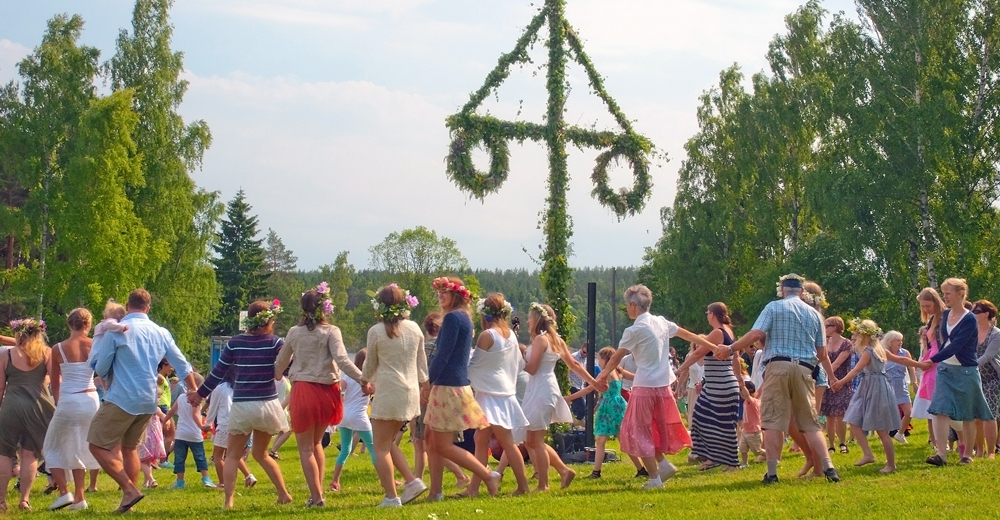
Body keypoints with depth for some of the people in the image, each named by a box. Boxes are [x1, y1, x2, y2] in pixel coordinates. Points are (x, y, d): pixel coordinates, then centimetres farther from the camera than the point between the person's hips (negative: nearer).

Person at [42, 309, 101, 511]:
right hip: (90, 401, 3)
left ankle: (64, 492, -1)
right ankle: (79, 498, 12)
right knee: (77, 449, 17)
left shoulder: (58, 349, -4)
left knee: (53, 447, 13)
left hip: (68, 402, -3)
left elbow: (55, 384, 4)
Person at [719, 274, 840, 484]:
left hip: (778, 366, -3)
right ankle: (828, 467, -3)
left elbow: (756, 334, -8)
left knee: (772, 420, -2)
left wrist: (730, 349, 2)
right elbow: (822, 353, 15)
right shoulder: (814, 314, 15)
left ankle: (772, 473, -7)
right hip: (805, 370, 4)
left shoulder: (774, 307, 4)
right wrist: (832, 376, 30)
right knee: (810, 423, 9)